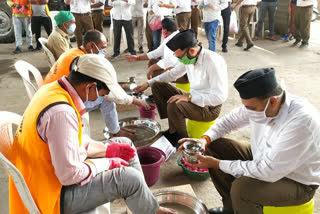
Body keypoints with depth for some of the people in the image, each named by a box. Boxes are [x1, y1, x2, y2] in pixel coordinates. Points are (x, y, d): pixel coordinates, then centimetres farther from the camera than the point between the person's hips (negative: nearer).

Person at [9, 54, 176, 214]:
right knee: (130, 178, -20)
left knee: (124, 143, 9)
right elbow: (70, 175, -29)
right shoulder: (61, 112, -31)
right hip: (57, 193, -9)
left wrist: (108, 149, 2)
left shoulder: (53, 89, -1)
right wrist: (107, 163, -14)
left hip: (56, 169, 9)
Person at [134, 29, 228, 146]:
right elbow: (172, 73, 14)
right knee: (157, 86, 2)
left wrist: (189, 97, -30)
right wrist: (148, 83, 7)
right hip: (193, 98, 8)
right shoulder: (189, 58, -3)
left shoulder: (213, 62, -25)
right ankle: (173, 130, 3)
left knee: (174, 106, -33)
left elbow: (220, 97, -29)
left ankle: (183, 139, -4)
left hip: (209, 107, -8)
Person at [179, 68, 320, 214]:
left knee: (241, 188, -33)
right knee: (212, 146, -3)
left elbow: (268, 172, -33)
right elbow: (229, 120, 2)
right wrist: (205, 139, -16)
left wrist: (218, 164, -27)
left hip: (297, 182, -7)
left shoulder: (301, 121, -35)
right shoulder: (257, 103, -15)